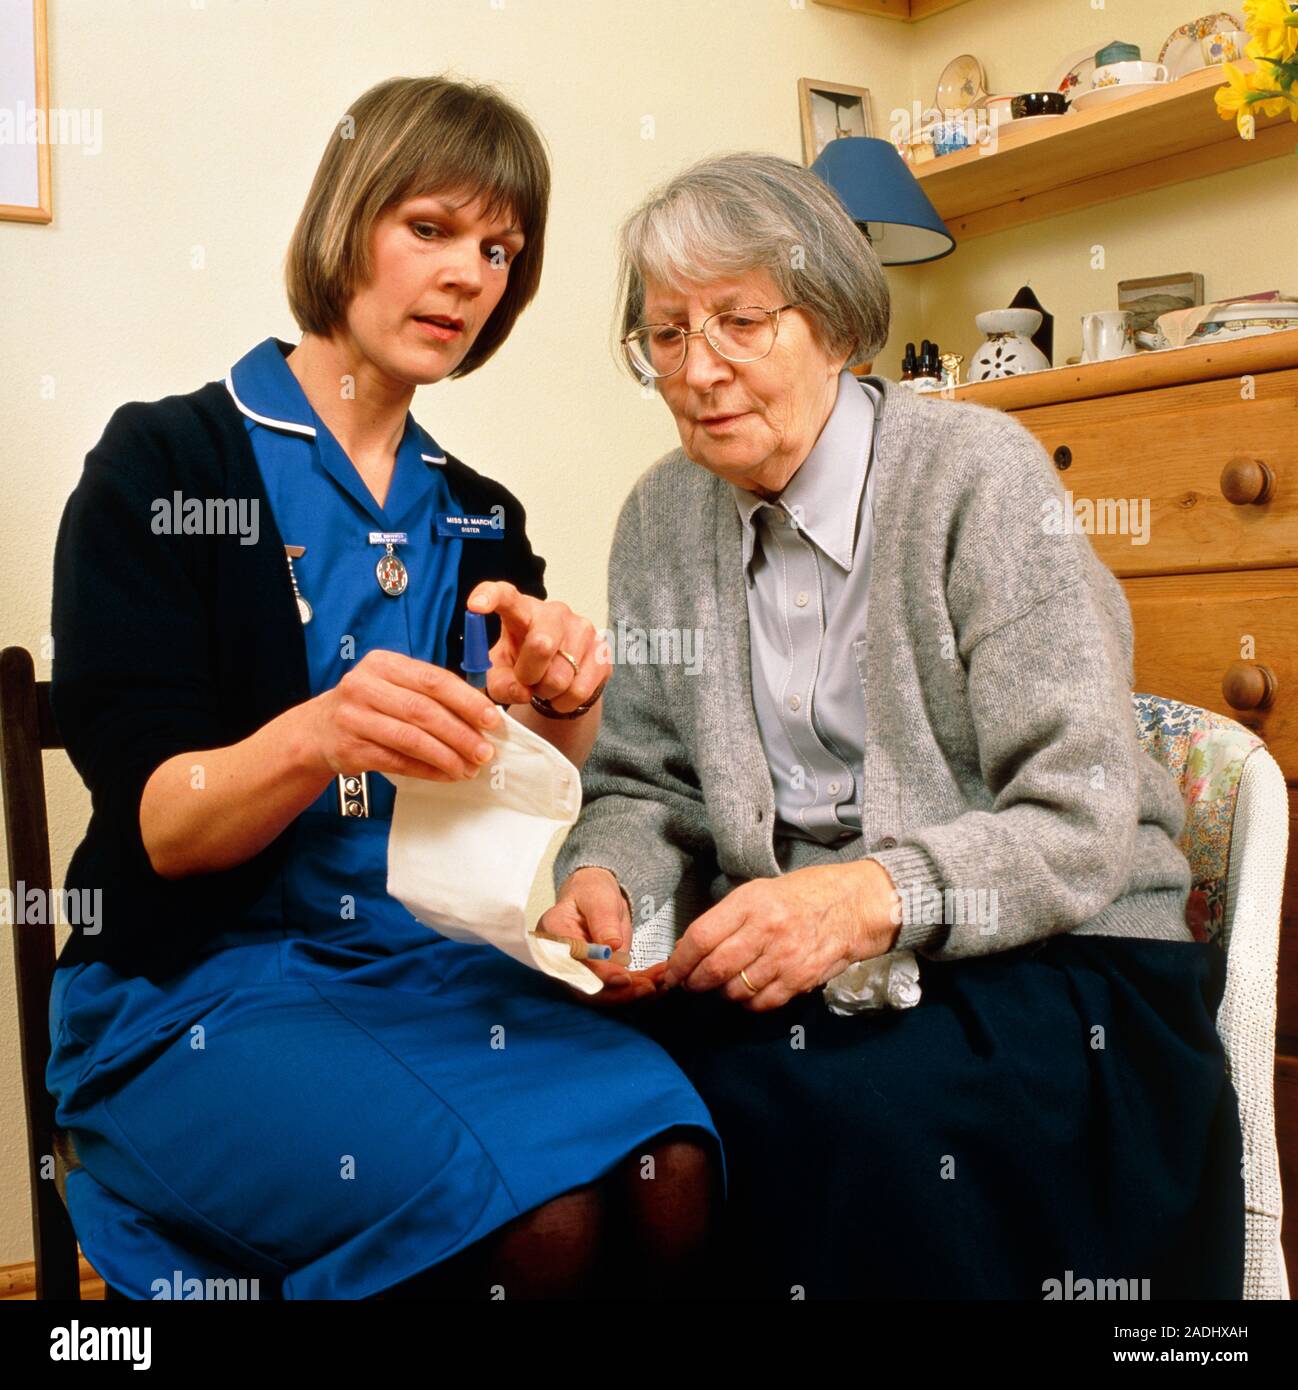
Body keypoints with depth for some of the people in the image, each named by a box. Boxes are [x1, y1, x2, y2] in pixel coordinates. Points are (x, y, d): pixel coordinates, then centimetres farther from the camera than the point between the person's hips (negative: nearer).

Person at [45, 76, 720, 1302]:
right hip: (193, 985, -4)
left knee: (665, 1174, -25)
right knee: (534, 1219, -29)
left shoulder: (478, 519, 12)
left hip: (429, 963, 4)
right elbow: (156, 823, -10)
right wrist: (317, 735, -31)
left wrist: (560, 703, -17)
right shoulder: (163, 464, -3)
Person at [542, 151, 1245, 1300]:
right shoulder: (663, 517, 8)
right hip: (783, 957, 4)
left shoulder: (976, 472, -10)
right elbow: (648, 783, 11)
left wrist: (870, 898, -30)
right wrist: (605, 880, -13)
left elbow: (1079, 825, -14)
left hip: (1047, 953, -3)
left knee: (853, 1110, -34)